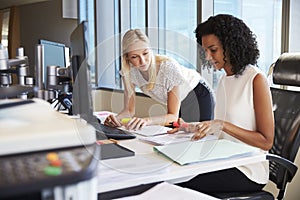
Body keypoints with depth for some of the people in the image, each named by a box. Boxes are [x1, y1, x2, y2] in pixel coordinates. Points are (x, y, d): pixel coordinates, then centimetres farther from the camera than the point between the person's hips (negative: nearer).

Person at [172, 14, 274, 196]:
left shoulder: (256, 79, -9)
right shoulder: (224, 80, 13)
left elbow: (266, 142, -12)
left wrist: (222, 125, -20)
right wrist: (193, 127, 3)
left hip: (247, 171, -6)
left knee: (182, 182, -24)